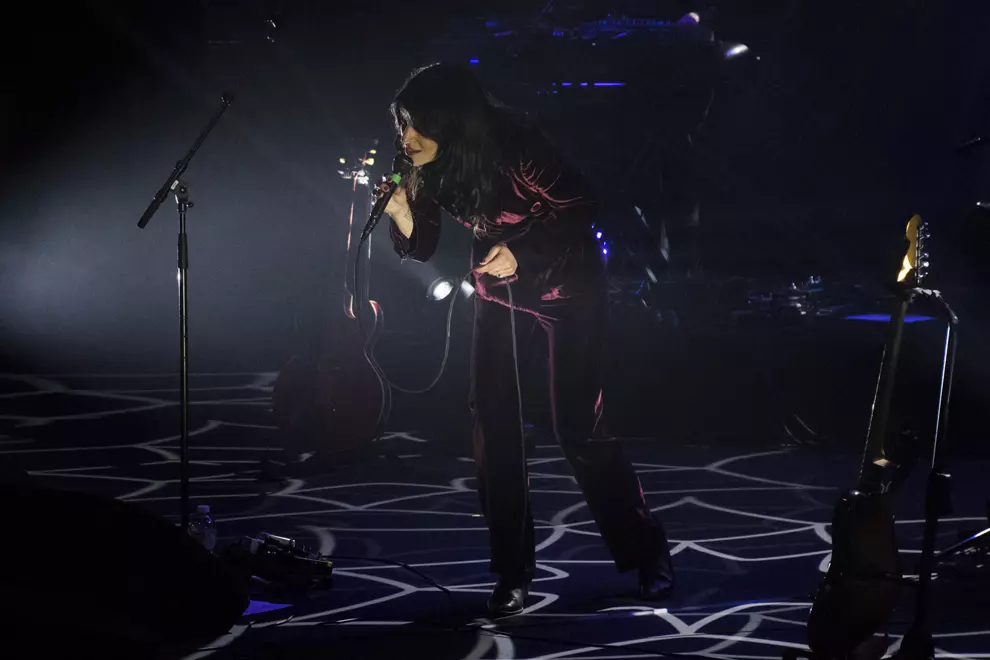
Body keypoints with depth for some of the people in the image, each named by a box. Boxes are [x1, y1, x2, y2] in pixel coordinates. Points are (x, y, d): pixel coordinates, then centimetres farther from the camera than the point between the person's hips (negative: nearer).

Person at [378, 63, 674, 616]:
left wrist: (522, 252, -30)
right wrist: (400, 212, -24)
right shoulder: (431, 171, -12)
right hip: (500, 289, 6)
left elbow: (581, 211, -20)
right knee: (495, 425, -3)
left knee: (577, 427, -7)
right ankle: (514, 571, 8)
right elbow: (422, 246, -4)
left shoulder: (517, 151, -30)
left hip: (568, 284, -5)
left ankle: (647, 552, 10)